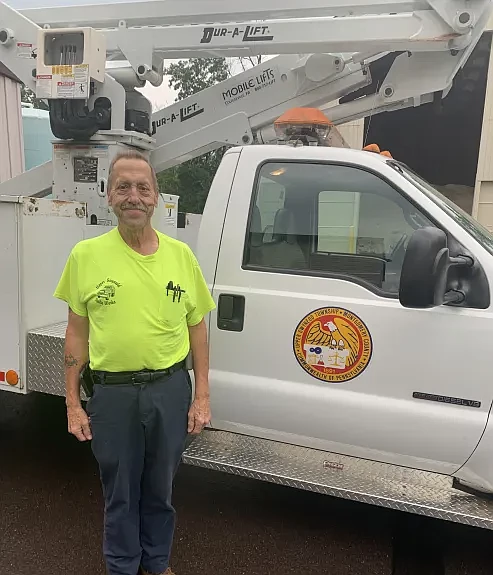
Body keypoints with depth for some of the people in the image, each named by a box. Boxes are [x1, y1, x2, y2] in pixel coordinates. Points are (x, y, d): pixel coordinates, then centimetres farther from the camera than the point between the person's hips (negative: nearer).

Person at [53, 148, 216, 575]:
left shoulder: (181, 255, -1)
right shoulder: (86, 255, -4)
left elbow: (197, 328, 4)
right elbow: (77, 333, 1)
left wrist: (202, 396, 1)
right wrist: (73, 403, 1)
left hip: (171, 388, 1)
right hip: (112, 393, -1)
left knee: (160, 489, 20)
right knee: (120, 493, 17)